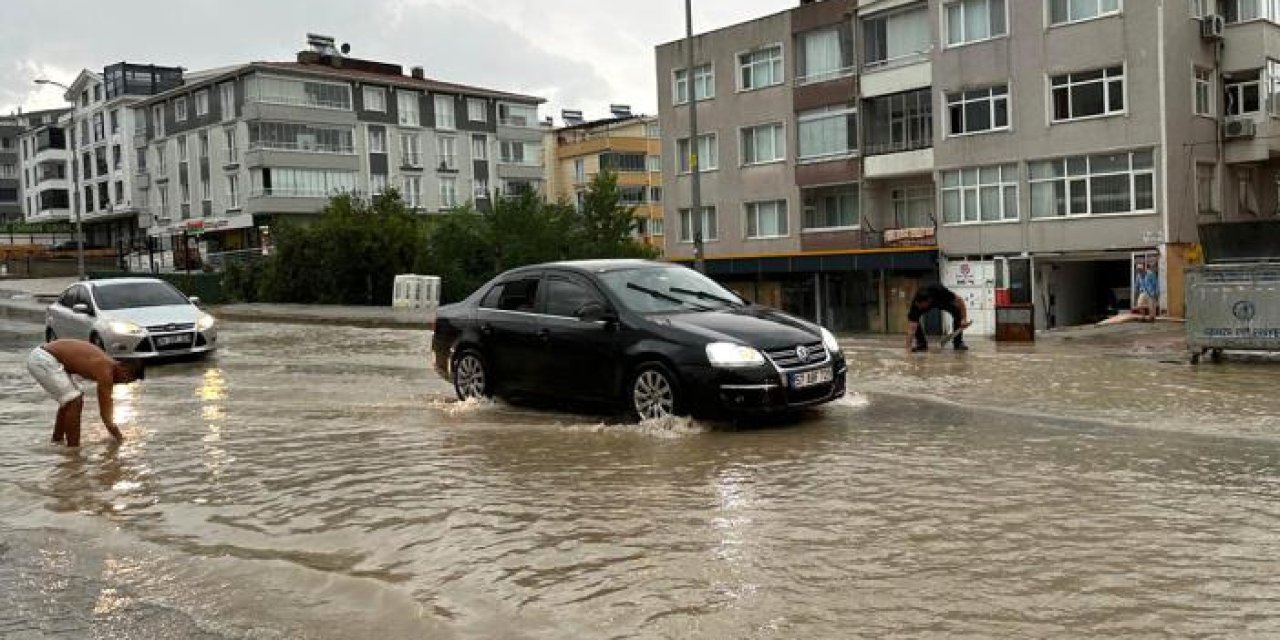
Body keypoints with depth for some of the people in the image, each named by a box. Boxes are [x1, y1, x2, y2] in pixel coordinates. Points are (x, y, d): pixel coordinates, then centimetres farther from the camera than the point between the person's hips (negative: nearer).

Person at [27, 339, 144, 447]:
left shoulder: (108, 364, 9)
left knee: (70, 400, 21)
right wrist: (119, 437, -4)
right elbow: (105, 412, -14)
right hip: (42, 360, -10)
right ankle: (73, 447, -6)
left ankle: (57, 438, 35)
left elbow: (105, 404, 19)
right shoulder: (105, 372, -19)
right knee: (74, 402, -11)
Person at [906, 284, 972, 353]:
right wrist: (908, 346, -50)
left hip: (943, 301, 0)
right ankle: (922, 344, -8)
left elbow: (959, 300, -32)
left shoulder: (940, 292, -43)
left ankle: (958, 343, -12)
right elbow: (911, 328, -40)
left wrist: (964, 320, -41)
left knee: (957, 312, -27)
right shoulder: (915, 304, -39)